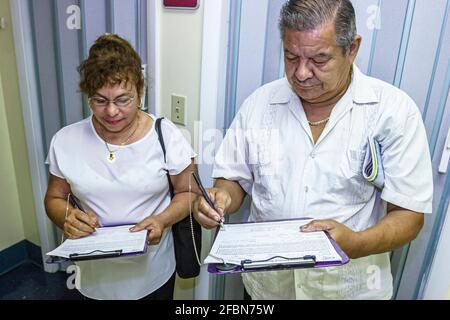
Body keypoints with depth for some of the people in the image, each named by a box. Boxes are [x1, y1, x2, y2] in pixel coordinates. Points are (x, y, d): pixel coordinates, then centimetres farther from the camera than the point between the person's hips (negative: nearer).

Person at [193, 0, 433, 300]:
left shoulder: (395, 110, -13)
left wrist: (356, 244, -30)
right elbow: (235, 180, 2)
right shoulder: (259, 103, -5)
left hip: (349, 285, -2)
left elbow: (409, 214, -12)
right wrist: (222, 197, -20)